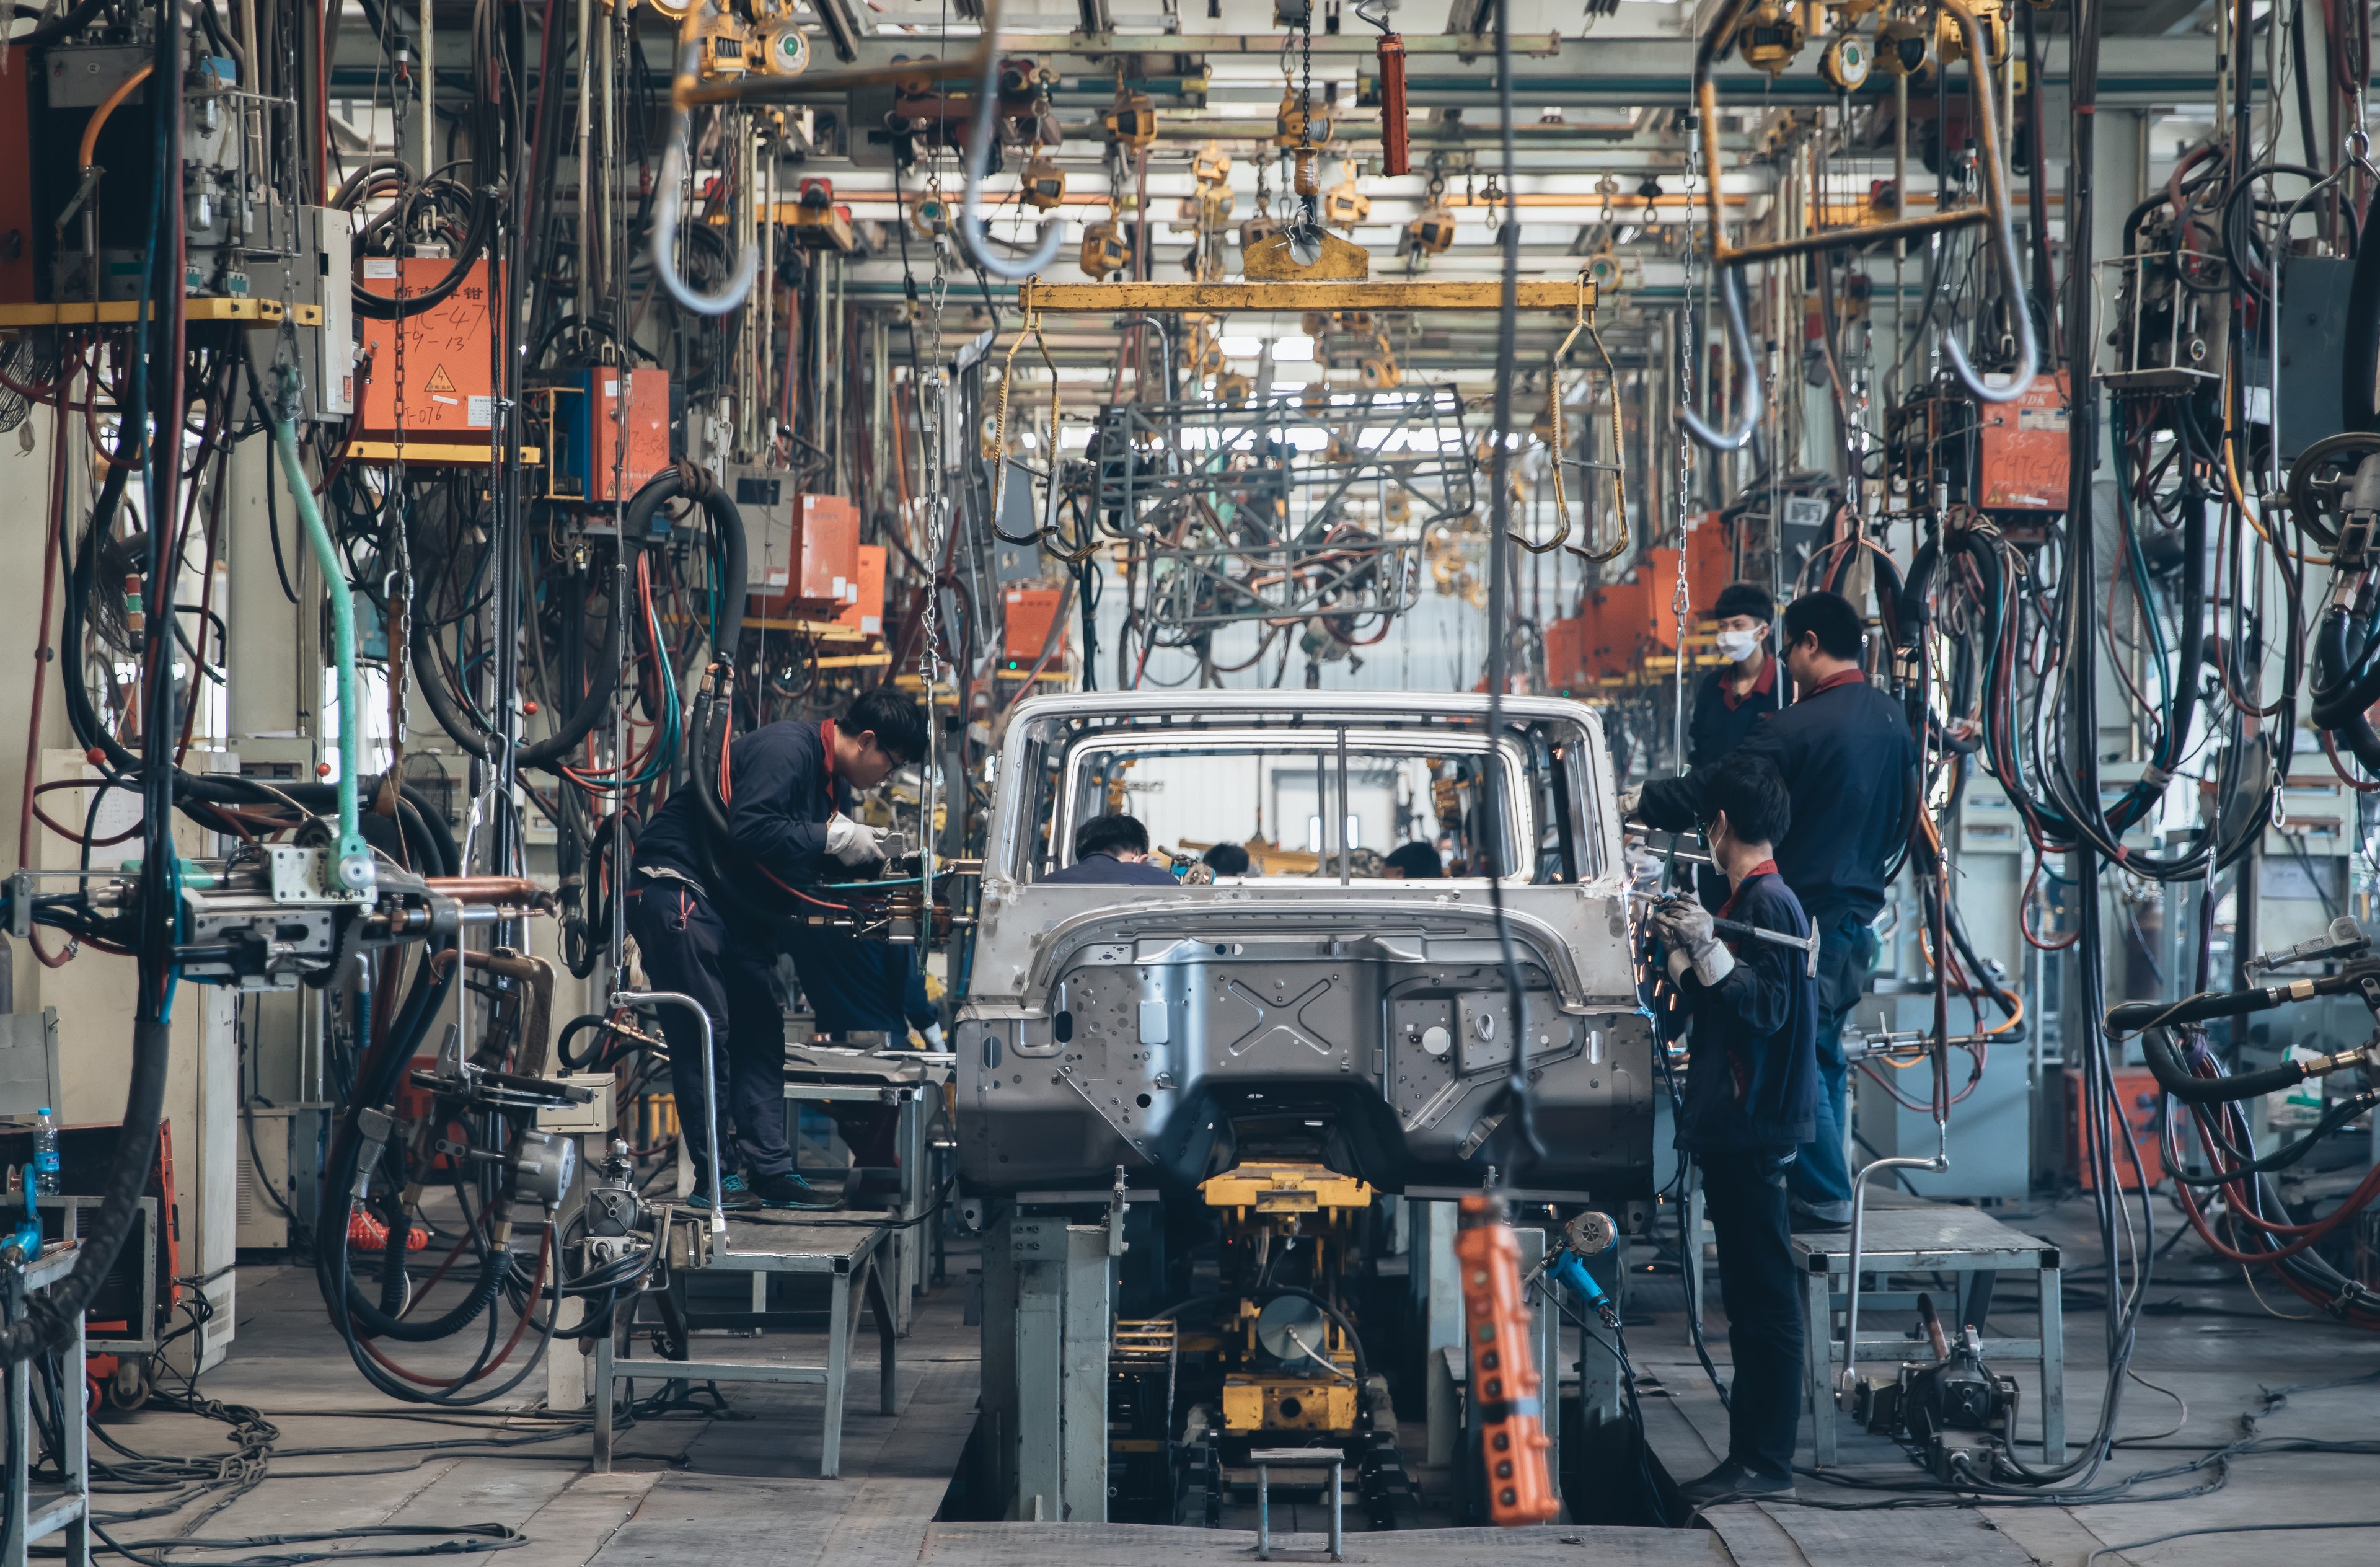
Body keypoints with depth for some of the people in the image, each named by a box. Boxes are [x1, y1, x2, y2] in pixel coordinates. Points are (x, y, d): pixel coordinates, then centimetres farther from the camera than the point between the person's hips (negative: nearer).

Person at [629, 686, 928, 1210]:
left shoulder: (836, 783, 11)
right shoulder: (785, 750, -20)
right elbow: (751, 831, -31)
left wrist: (861, 852, -5)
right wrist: (833, 839, -23)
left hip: (737, 904, 10)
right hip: (677, 887, -10)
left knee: (761, 1029, 6)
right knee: (704, 1030, -11)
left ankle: (771, 1172, 8)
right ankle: (716, 1177, -9)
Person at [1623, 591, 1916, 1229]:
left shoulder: (1798, 727, -19)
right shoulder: (1891, 718, 8)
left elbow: (1708, 792, -15)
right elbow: (1903, 817, 20)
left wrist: (1634, 803, -2)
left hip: (1809, 912, -9)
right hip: (1860, 912, 9)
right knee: (1825, 1056, 17)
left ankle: (1822, 1199, -1)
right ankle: (1829, 1192, 21)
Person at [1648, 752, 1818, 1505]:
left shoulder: (1767, 903, -13)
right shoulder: (1751, 899, 17)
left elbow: (1766, 1009, -22)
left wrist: (1709, 948, -26)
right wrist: (1680, 951, 22)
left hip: (1754, 1132, -11)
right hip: (1733, 1131, 11)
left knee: (1765, 1297, -8)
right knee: (1749, 1297, 12)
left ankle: (1767, 1463, -7)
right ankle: (1750, 1453, 16)